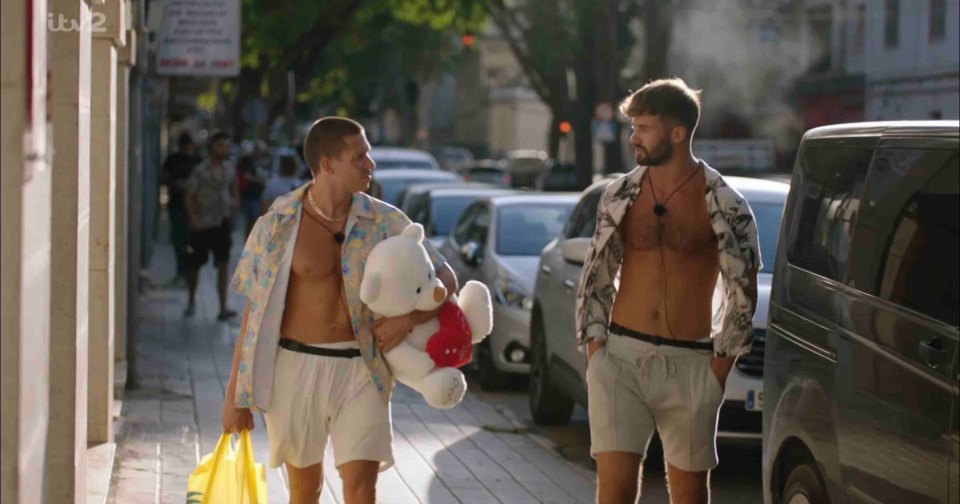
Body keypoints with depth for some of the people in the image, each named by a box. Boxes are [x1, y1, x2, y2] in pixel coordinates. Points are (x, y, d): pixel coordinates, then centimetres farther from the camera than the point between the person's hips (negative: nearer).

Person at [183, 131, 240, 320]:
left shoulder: (229, 168, 4)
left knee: (223, 265, -7)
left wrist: (235, 202, 3)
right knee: (196, 264, 10)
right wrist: (193, 218, -18)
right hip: (202, 224, -3)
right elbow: (189, 196, -9)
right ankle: (191, 301, 33)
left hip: (223, 221, 3)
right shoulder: (201, 170, -11)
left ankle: (223, 308, -9)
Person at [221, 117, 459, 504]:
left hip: (360, 371, 0)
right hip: (296, 369, 0)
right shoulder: (277, 225, -4)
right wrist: (236, 393, 1)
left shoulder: (384, 222, 0)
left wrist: (409, 319, -15)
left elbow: (445, 280, 5)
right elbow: (254, 313, 1)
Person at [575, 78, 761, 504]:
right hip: (621, 357, 2)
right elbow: (595, 279, 11)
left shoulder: (724, 207, -3)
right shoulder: (619, 196, 6)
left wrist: (720, 366, -4)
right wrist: (595, 348, 2)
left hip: (689, 365, -2)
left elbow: (742, 292, 1)